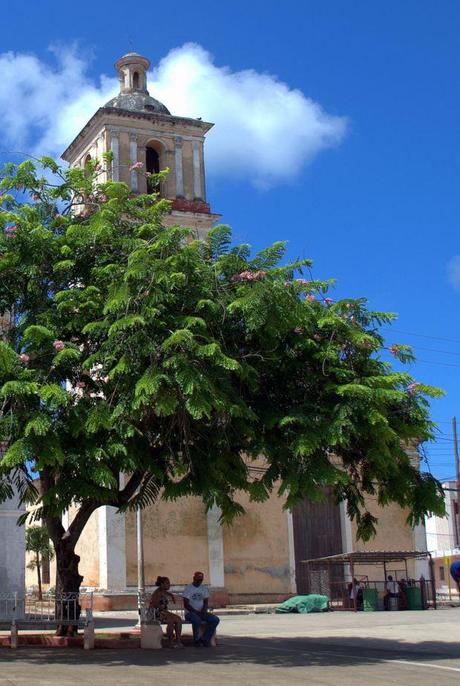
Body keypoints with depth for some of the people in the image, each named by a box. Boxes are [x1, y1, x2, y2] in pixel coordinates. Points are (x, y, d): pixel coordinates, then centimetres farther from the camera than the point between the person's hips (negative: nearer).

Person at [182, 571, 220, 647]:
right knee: (197, 620, -38)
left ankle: (204, 639, -13)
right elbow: (186, 604, -12)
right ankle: (196, 640, -16)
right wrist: (196, 612, -20)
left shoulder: (204, 588, 12)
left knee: (215, 620, -18)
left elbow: (205, 602, 8)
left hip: (201, 612, 5)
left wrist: (204, 611, -14)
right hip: (190, 613, -5)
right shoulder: (188, 588, -5)